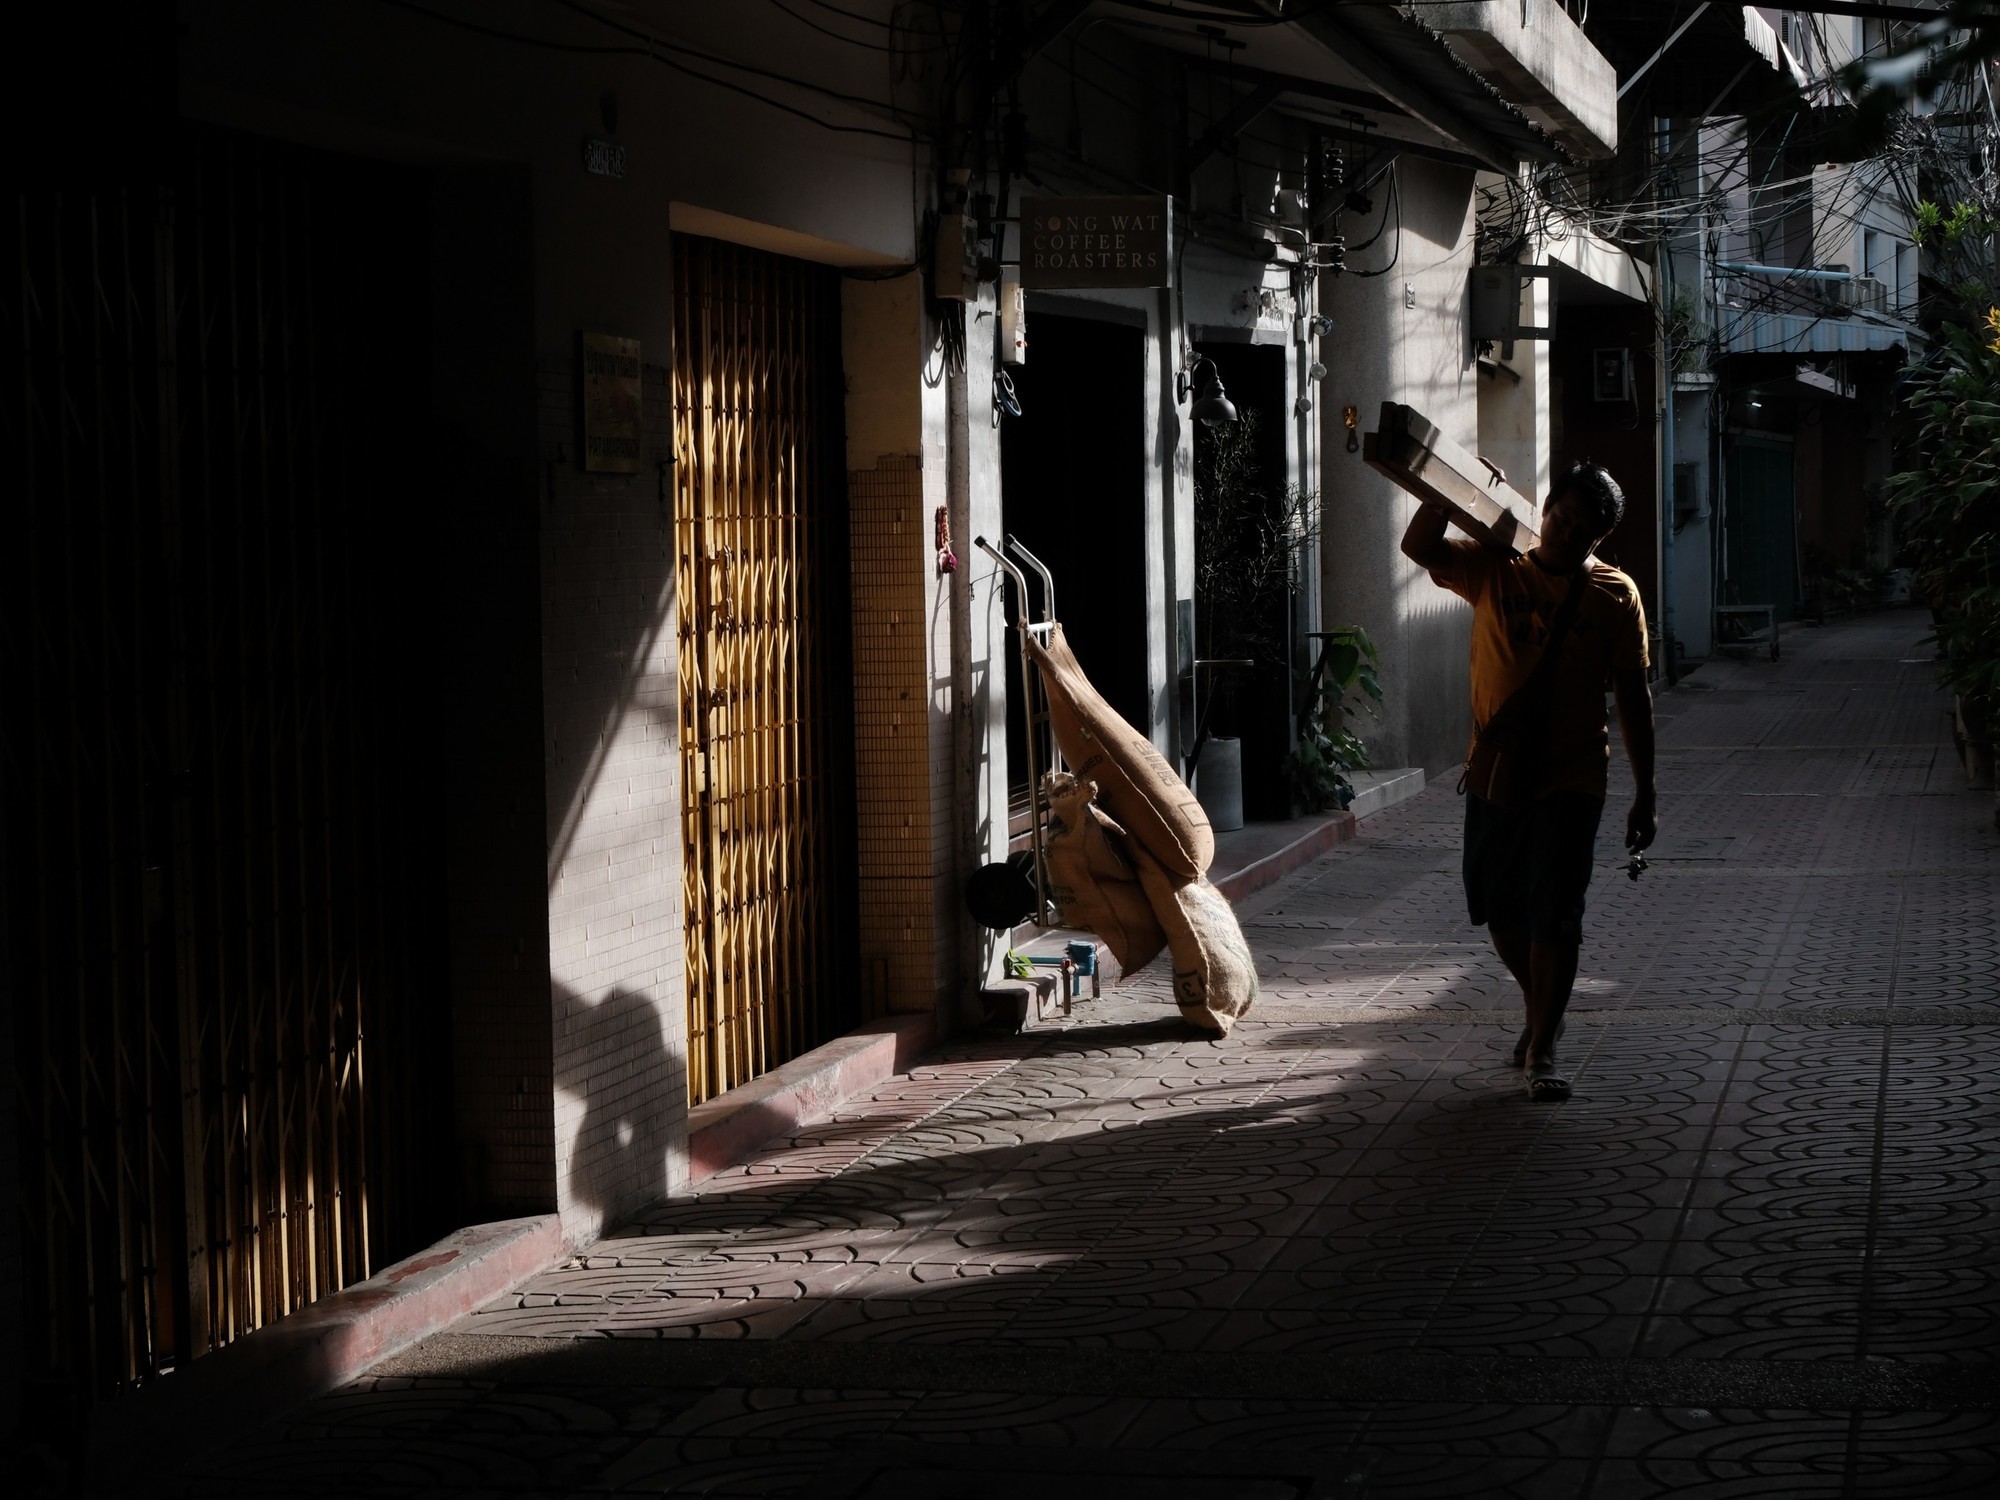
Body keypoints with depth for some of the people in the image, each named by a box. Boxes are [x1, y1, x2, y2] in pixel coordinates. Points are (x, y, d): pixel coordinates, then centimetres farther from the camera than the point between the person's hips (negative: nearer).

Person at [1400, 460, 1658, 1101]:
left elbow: (1632, 698, 1)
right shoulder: (1494, 571, 1)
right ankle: (1541, 1009, 36)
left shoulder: (1616, 595, -2)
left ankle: (1541, 1048, 4)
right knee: (1499, 909, 12)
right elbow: (1419, 547, -11)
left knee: (1555, 916, -6)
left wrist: (1645, 795, 0)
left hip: (1570, 781, -3)